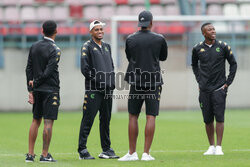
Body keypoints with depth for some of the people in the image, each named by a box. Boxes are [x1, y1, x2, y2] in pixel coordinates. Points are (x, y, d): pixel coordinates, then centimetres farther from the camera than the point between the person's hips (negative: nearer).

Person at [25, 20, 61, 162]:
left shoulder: (34, 47, 8)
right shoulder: (55, 50, -11)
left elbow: (29, 69, 6)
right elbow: (48, 72, -16)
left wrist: (31, 90, 6)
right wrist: (36, 83, -2)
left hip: (37, 90, 6)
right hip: (51, 89, -6)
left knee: (36, 121, 11)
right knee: (48, 122, -4)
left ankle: (30, 154, 10)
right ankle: (45, 155, -5)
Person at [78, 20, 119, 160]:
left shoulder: (107, 46, 19)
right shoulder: (87, 46, -1)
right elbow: (85, 68, -8)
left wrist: (112, 82, 8)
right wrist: (97, 81, -13)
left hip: (108, 89, 6)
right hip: (93, 89, -6)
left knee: (106, 119, 10)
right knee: (88, 119, -8)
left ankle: (106, 149, 16)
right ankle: (82, 150, -6)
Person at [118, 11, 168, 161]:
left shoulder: (130, 39, 1)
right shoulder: (159, 39, -3)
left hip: (136, 81, 1)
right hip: (154, 82, -1)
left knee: (133, 116, 9)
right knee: (151, 117, -1)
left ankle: (132, 153, 9)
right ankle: (146, 153, -5)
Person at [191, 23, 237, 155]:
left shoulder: (223, 47, 0)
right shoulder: (197, 49, 4)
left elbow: (233, 64, 8)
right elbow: (194, 64, 22)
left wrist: (228, 82, 2)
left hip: (219, 89, -2)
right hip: (204, 90, 2)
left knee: (219, 118, -8)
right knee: (208, 120, 5)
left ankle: (219, 147, -5)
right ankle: (211, 147, 14)